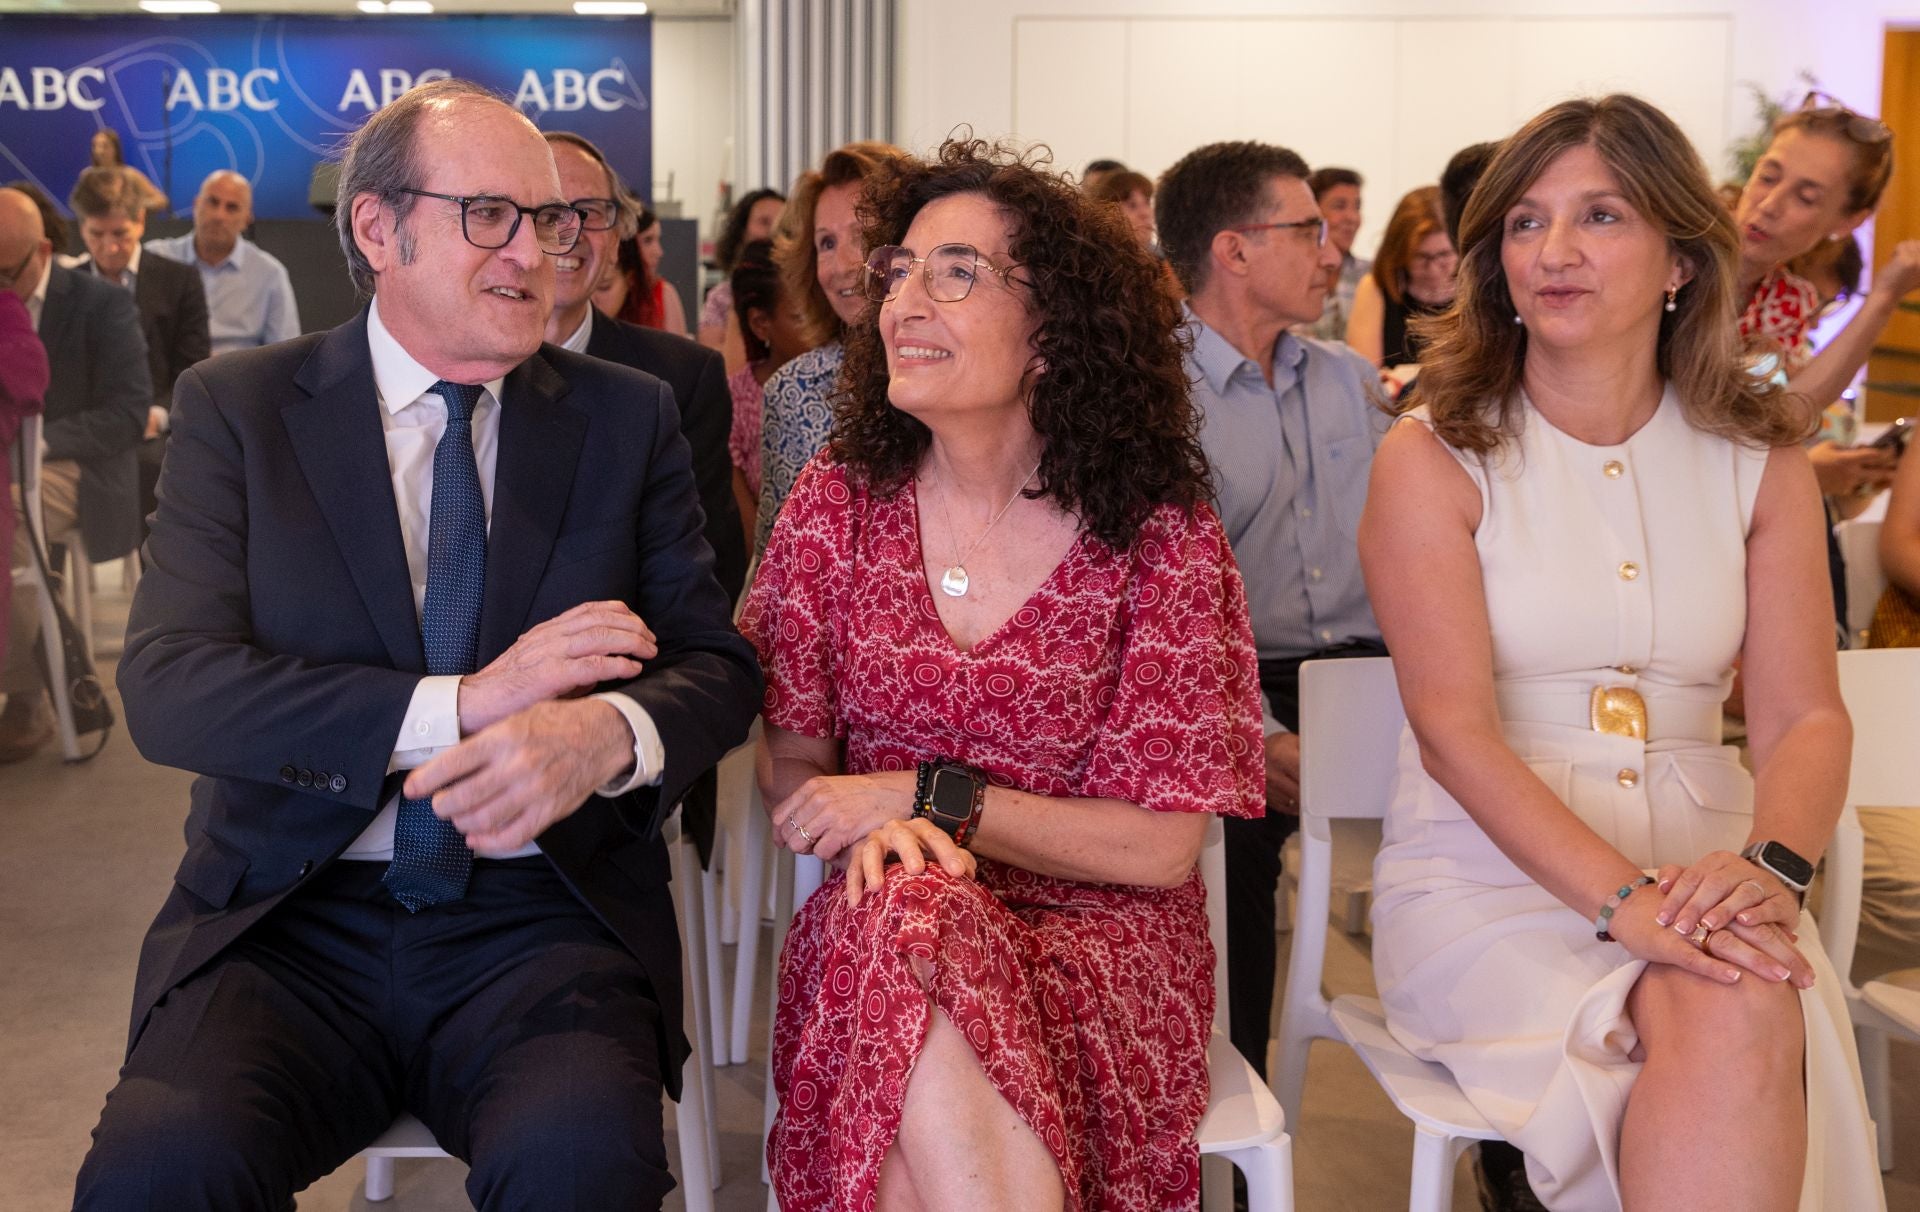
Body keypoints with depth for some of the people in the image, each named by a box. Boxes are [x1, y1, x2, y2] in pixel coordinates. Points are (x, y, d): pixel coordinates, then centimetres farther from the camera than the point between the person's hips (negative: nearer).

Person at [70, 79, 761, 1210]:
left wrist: (608, 733, -20)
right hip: (292, 919, 0)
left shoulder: (629, 418, 8)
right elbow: (166, 688, -6)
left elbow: (718, 663, 5)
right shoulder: (239, 407, 5)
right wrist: (461, 705, -18)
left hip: (544, 917, 1)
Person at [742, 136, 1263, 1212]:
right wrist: (872, 832, -17)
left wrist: (924, 793, -12)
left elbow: (1159, 847, -7)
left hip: (1098, 933, -2)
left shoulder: (1162, 536, -7)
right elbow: (788, 765, 6)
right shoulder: (839, 501, 2)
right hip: (884, 921, 3)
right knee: (912, 907, -34)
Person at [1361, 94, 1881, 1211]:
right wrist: (1622, 899, -24)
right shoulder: (1433, 457, -2)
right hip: (1490, 865, -3)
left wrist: (1772, 864, -20)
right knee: (1722, 1018, -31)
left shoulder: (1759, 459, 9)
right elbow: (1454, 729, -11)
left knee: (1749, 1017, -31)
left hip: (1697, 858, 3)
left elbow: (1805, 713, 2)